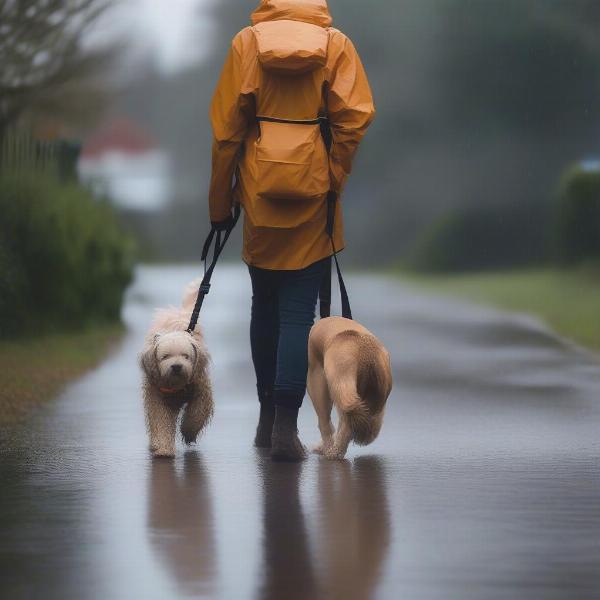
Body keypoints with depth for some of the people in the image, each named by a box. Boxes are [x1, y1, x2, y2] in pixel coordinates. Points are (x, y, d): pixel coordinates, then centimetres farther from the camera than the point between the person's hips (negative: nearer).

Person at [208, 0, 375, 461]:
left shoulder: (247, 42, 0)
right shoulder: (336, 44, -1)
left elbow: (226, 126, 1)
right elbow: (355, 117, -8)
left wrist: (220, 202, 8)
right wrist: (334, 180, 4)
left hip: (260, 190, 1)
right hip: (312, 194, -1)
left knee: (265, 304, 17)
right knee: (298, 311, -1)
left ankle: (267, 418, 24)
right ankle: (286, 427, -11)